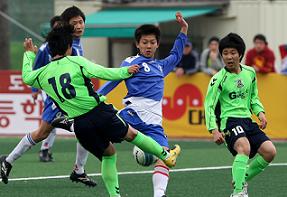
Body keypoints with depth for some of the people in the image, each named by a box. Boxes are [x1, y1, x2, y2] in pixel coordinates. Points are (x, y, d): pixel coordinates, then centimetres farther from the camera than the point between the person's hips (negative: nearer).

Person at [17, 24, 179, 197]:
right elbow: (104, 73, -7)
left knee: (108, 154, 19)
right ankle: (166, 155, 28)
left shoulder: (43, 74, 6)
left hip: (79, 123, 4)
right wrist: (126, 71, 7)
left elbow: (26, 77, 26)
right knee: (131, 134, 17)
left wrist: (29, 54, 39)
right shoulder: (76, 62, -5)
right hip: (100, 112, -4)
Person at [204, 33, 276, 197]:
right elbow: (209, 105, -8)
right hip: (229, 120, -6)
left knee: (270, 151, -8)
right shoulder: (219, 79, -8)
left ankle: (242, 180, 11)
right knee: (244, 148, -33)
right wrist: (214, 130, -19)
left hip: (247, 120, 6)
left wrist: (260, 112, 4)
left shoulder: (250, 72, 9)